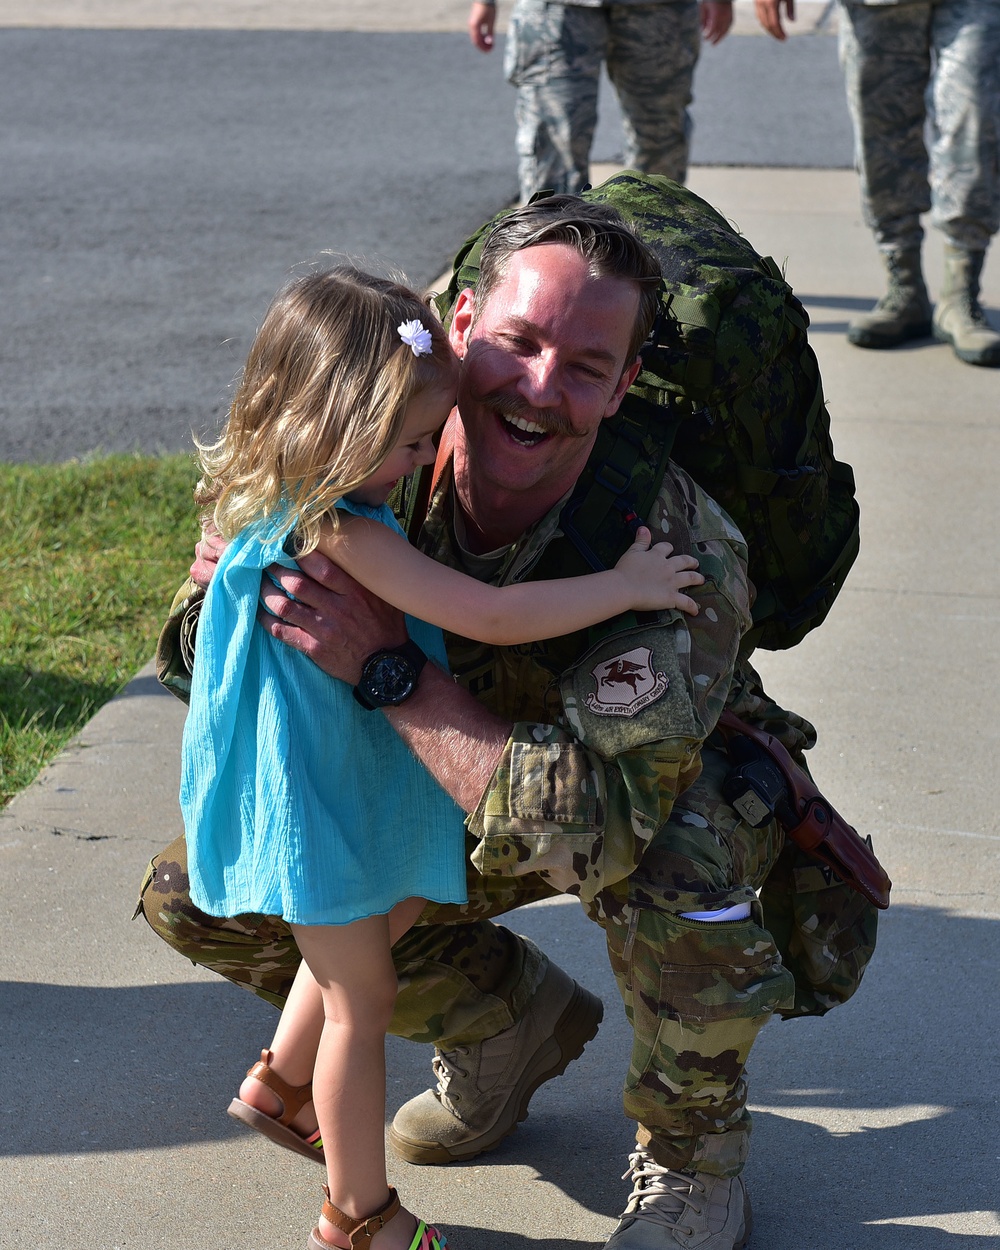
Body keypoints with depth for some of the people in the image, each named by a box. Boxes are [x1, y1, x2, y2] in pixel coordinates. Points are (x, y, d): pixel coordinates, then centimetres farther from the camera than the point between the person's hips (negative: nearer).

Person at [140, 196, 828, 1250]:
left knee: (678, 860, -40)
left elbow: (597, 826, -45)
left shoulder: (676, 552, -37)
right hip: (464, 784, 5)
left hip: (676, 796, -5)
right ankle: (512, 1021, 15)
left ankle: (692, 1143, -9)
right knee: (194, 897, -4)